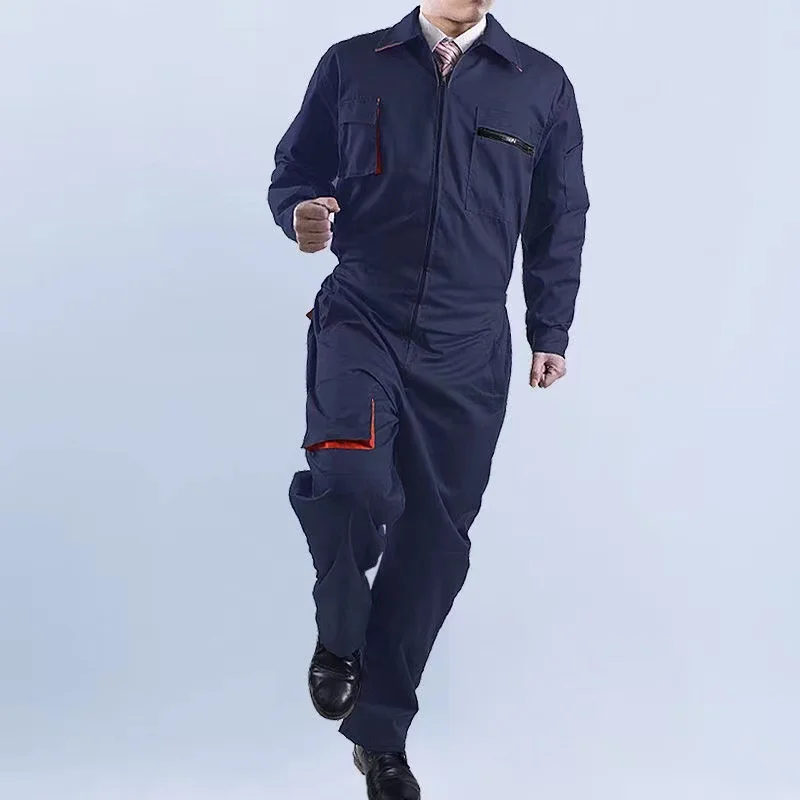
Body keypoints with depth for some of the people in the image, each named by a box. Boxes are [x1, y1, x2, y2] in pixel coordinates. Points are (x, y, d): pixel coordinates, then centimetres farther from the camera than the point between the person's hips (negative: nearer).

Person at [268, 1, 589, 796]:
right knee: (348, 473, -29)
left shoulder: (541, 85, 6)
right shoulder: (352, 66, 4)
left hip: (468, 346, 2)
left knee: (435, 537, 5)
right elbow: (292, 173, 11)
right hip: (361, 315, -2)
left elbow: (560, 218, 14)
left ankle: (380, 734, 24)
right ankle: (339, 634, 3)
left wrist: (550, 332, 13)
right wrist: (301, 213, -12)